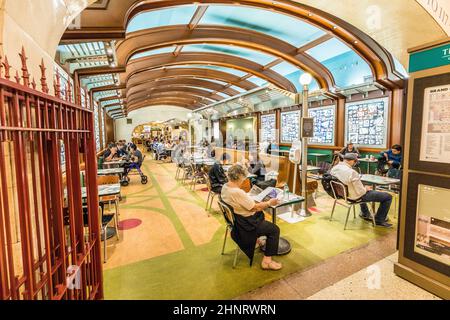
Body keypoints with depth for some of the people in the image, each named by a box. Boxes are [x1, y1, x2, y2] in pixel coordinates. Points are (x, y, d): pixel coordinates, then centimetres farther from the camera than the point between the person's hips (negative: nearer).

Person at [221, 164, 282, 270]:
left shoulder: (225, 187, -5)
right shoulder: (238, 192, -34)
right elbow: (255, 208, -24)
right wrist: (269, 203, -10)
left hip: (235, 218, 10)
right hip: (244, 225, -10)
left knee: (260, 215, 32)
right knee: (274, 229, 2)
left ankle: (257, 240, 46)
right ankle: (267, 261, 6)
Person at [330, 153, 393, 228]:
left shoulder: (334, 168, -10)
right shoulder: (352, 172, -33)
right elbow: (360, 192, -27)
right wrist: (366, 189, -4)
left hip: (344, 193, 8)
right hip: (356, 197, -8)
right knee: (388, 197, 6)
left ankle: (365, 214, 53)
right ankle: (379, 220, 20)